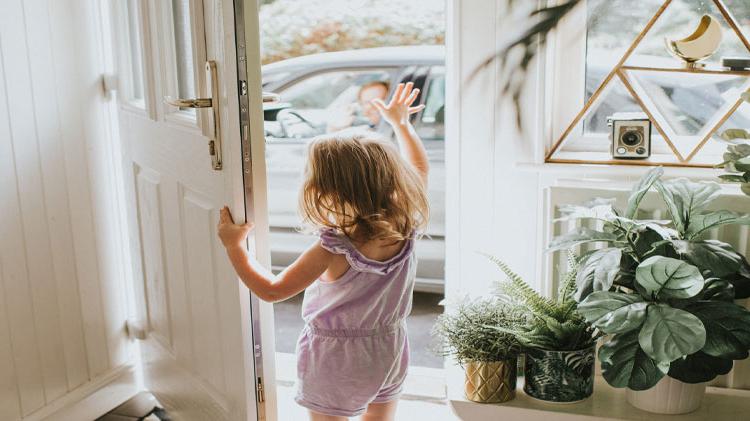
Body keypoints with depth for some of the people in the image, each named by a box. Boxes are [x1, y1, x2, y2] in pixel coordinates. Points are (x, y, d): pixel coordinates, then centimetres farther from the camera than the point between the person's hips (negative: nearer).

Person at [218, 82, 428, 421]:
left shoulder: (335, 247, -29)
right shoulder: (405, 226, -14)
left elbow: (272, 291, -21)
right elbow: (418, 166, 5)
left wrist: (234, 245, -12)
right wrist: (401, 123, 17)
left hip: (336, 359, -5)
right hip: (390, 351, 5)